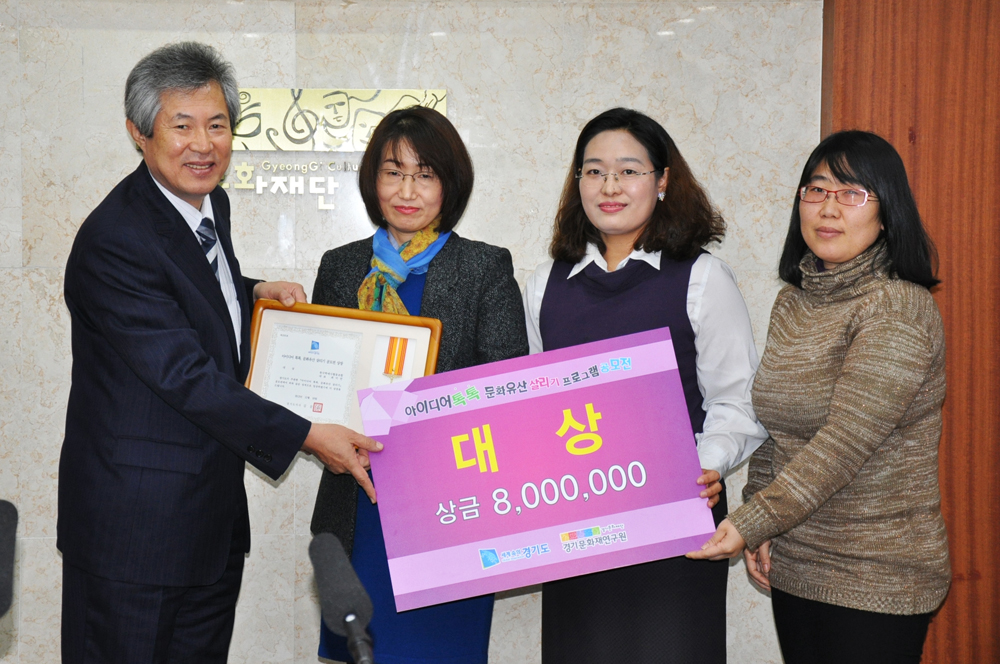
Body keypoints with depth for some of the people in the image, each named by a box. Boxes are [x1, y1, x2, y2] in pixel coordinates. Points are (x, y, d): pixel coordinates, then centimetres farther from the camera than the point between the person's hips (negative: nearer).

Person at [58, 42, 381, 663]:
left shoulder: (212, 203, 6)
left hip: (216, 507, 9)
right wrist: (306, 436, -21)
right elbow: (186, 377, -24)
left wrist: (252, 292, 4)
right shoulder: (113, 239, -22)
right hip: (135, 521, -8)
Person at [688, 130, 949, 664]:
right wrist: (758, 531, 4)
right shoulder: (792, 302, 7)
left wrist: (750, 522, -25)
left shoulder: (899, 309, -15)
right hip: (791, 567, 6)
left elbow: (845, 441, -23)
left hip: (875, 582, -6)